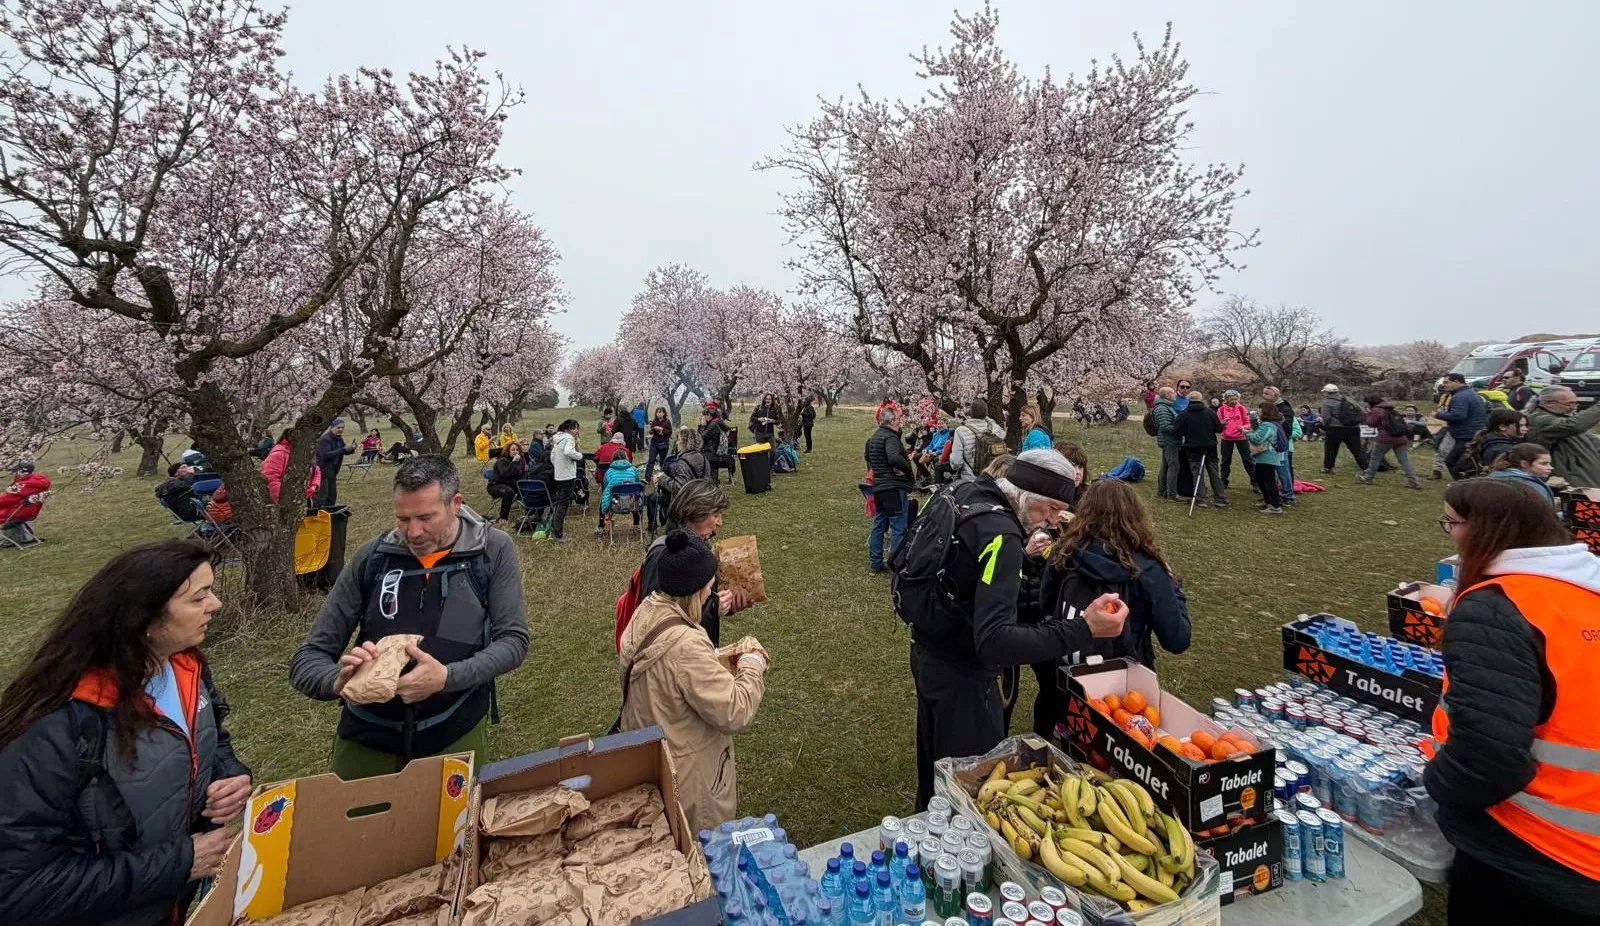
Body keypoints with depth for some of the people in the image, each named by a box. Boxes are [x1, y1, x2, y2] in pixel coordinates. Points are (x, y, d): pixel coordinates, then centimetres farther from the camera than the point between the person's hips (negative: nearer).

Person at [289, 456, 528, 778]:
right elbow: (307, 659, -2)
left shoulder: (493, 550, -12)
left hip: (456, 732, -1)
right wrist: (340, 679, -25)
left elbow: (514, 640, -13)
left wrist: (447, 677, -30)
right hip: (368, 735, 1)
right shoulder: (372, 557, -8)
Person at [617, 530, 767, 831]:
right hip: (687, 780, -8)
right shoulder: (686, 645, -37)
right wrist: (752, 666, -15)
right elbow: (734, 713, -29)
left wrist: (719, 661, -2)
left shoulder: (646, 614, -10)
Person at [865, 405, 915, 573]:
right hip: (895, 488, -9)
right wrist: (910, 470, -20)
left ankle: (875, 561, 22)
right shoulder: (890, 437, -16)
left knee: (879, 524, 16)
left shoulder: (873, 438, 14)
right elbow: (894, 458, -32)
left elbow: (867, 457, 25)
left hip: (878, 488, 9)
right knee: (898, 528, -2)